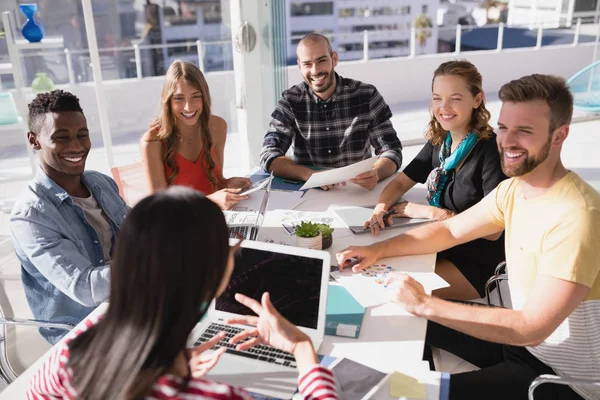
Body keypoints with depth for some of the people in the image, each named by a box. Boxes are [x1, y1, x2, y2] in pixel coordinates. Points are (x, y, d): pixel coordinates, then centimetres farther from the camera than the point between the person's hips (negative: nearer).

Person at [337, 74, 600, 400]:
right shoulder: (514, 189, -2)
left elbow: (531, 327, -32)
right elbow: (449, 230, 7)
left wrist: (425, 305, -30)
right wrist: (378, 250, -5)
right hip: (519, 336, 8)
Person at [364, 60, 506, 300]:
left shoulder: (491, 150, -20)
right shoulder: (439, 142, 1)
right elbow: (400, 183, 7)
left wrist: (433, 213, -19)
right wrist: (381, 208, -14)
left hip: (477, 264, -6)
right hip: (440, 247, 6)